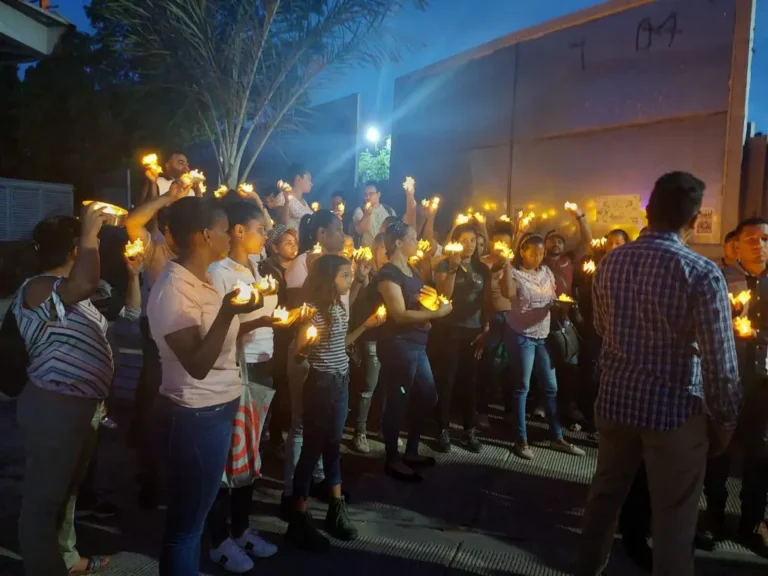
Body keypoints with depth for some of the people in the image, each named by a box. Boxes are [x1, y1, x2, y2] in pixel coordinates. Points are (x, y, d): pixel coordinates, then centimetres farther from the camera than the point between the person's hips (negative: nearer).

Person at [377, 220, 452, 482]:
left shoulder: (410, 269, 13)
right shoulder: (388, 273, -14)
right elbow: (400, 314, -21)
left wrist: (435, 303, -1)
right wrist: (437, 313, -16)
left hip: (416, 344, 10)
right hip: (398, 345, -10)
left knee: (427, 397, 16)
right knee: (397, 401, 0)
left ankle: (411, 452, 30)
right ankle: (392, 460, 15)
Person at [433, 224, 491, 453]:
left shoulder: (482, 268, 11)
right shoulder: (445, 265, -1)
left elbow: (487, 301, 14)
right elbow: (444, 295, -15)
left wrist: (486, 327, 5)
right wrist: (453, 267, -22)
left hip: (474, 331, 3)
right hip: (450, 330, -3)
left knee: (470, 381, 6)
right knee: (446, 380, -2)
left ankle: (470, 431, 14)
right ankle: (443, 431, 6)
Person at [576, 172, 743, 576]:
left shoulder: (610, 263, -2)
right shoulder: (702, 273, -17)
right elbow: (720, 363, -16)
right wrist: (724, 421, -2)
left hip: (615, 399, 5)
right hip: (674, 409, -5)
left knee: (605, 494, 22)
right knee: (673, 516, 11)